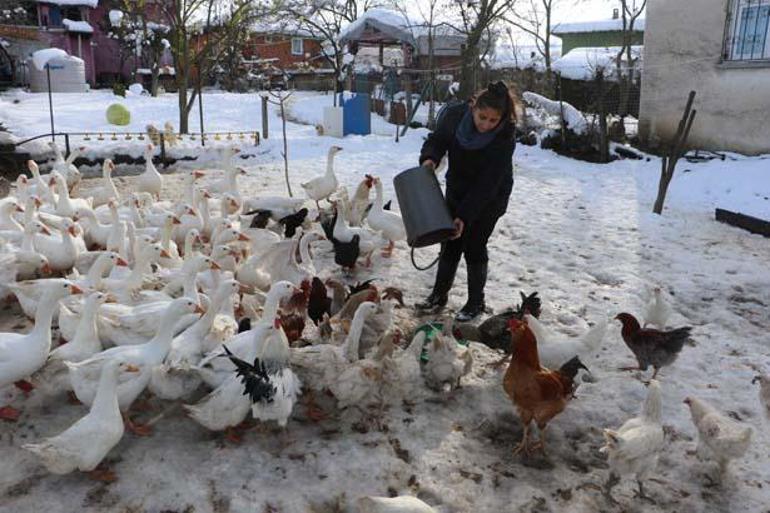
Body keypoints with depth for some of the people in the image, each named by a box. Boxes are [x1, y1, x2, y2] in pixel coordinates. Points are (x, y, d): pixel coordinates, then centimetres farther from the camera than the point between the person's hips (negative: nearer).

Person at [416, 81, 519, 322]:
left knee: (474, 245, -3)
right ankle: (439, 294, 25)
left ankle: (476, 302, 15)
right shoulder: (454, 115, -21)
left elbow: (488, 183, -30)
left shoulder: (505, 137, -30)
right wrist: (430, 158, -26)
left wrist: (465, 216, -33)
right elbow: (437, 140, -4)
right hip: (457, 190, 4)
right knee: (450, 242, 9)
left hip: (490, 197, -4)